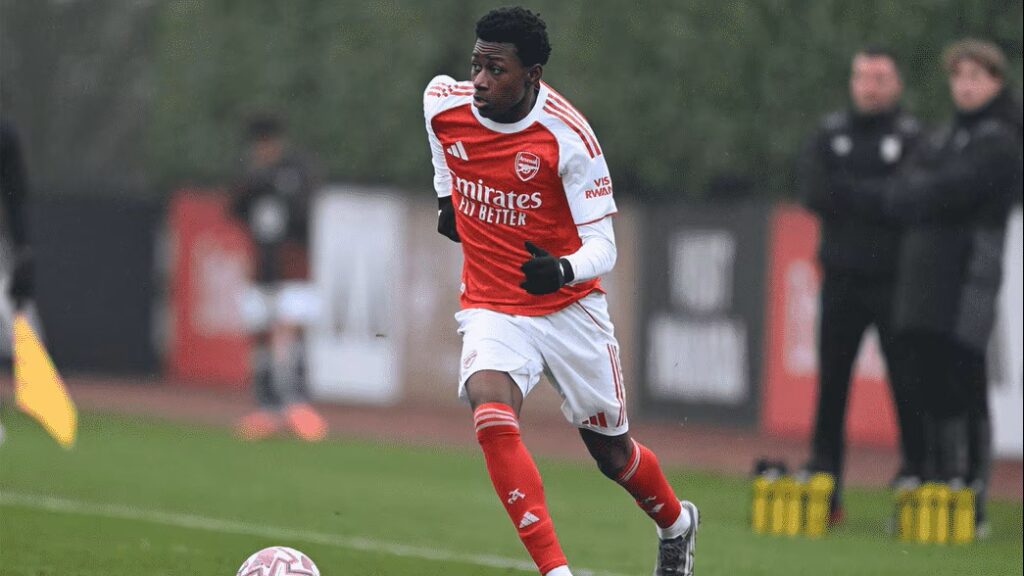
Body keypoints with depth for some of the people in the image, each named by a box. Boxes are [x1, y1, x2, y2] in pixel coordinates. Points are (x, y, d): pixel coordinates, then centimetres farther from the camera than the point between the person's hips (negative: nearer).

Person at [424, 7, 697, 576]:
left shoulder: (568, 136, -22)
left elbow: (601, 244, -18)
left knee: (613, 454, 12)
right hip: (491, 309, 2)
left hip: (569, 308, -2)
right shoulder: (443, 103, -10)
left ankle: (676, 524, 46)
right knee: (492, 419, -28)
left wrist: (563, 270, -39)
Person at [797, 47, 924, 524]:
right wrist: (873, 197, -12)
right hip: (841, 279, 3)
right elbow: (812, 191, -2)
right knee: (831, 380, 3)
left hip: (894, 283, -3)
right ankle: (823, 482, 7)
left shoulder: (912, 138, 2)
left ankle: (917, 472, -4)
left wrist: (846, 193, -10)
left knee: (907, 382, -7)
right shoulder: (830, 134, 13)